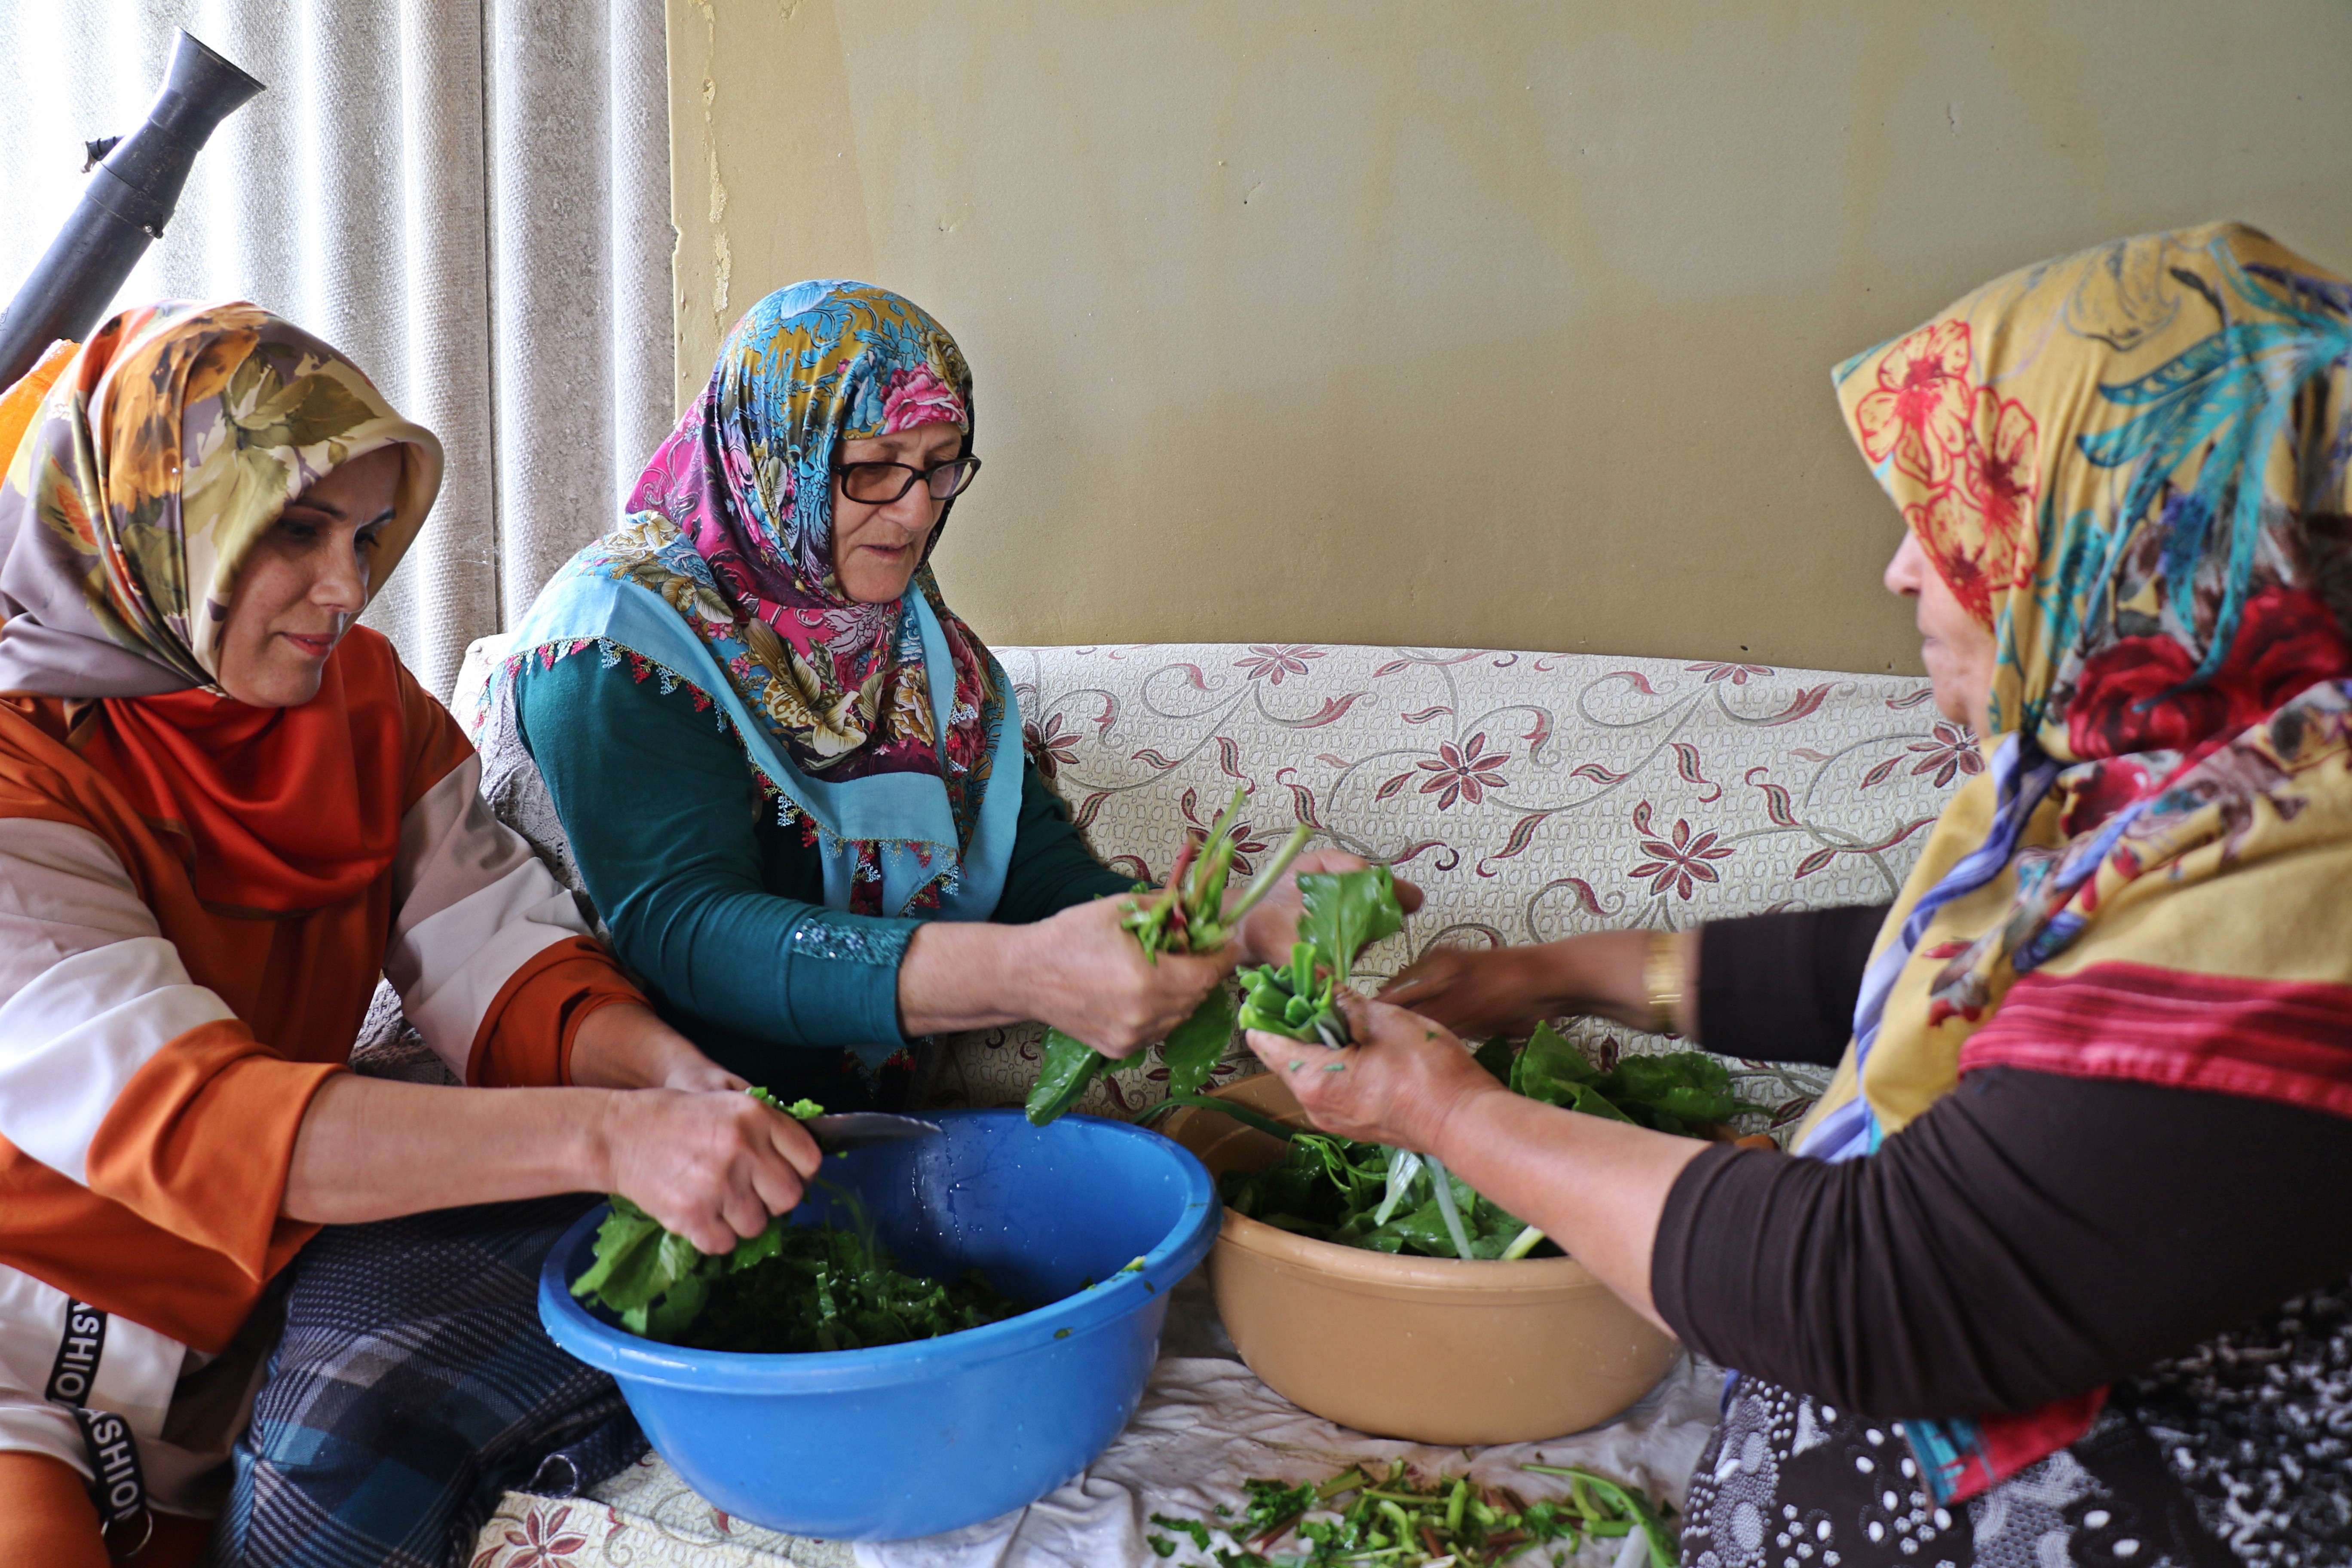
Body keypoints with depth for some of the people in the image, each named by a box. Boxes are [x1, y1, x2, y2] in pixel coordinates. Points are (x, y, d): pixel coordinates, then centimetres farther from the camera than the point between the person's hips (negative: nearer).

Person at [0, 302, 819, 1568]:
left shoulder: (363, 695, 1)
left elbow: (492, 955, -7)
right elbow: (174, 1116, -33)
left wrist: (676, 1075, -29)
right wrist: (605, 1136, -44)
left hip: (299, 1245, 5)